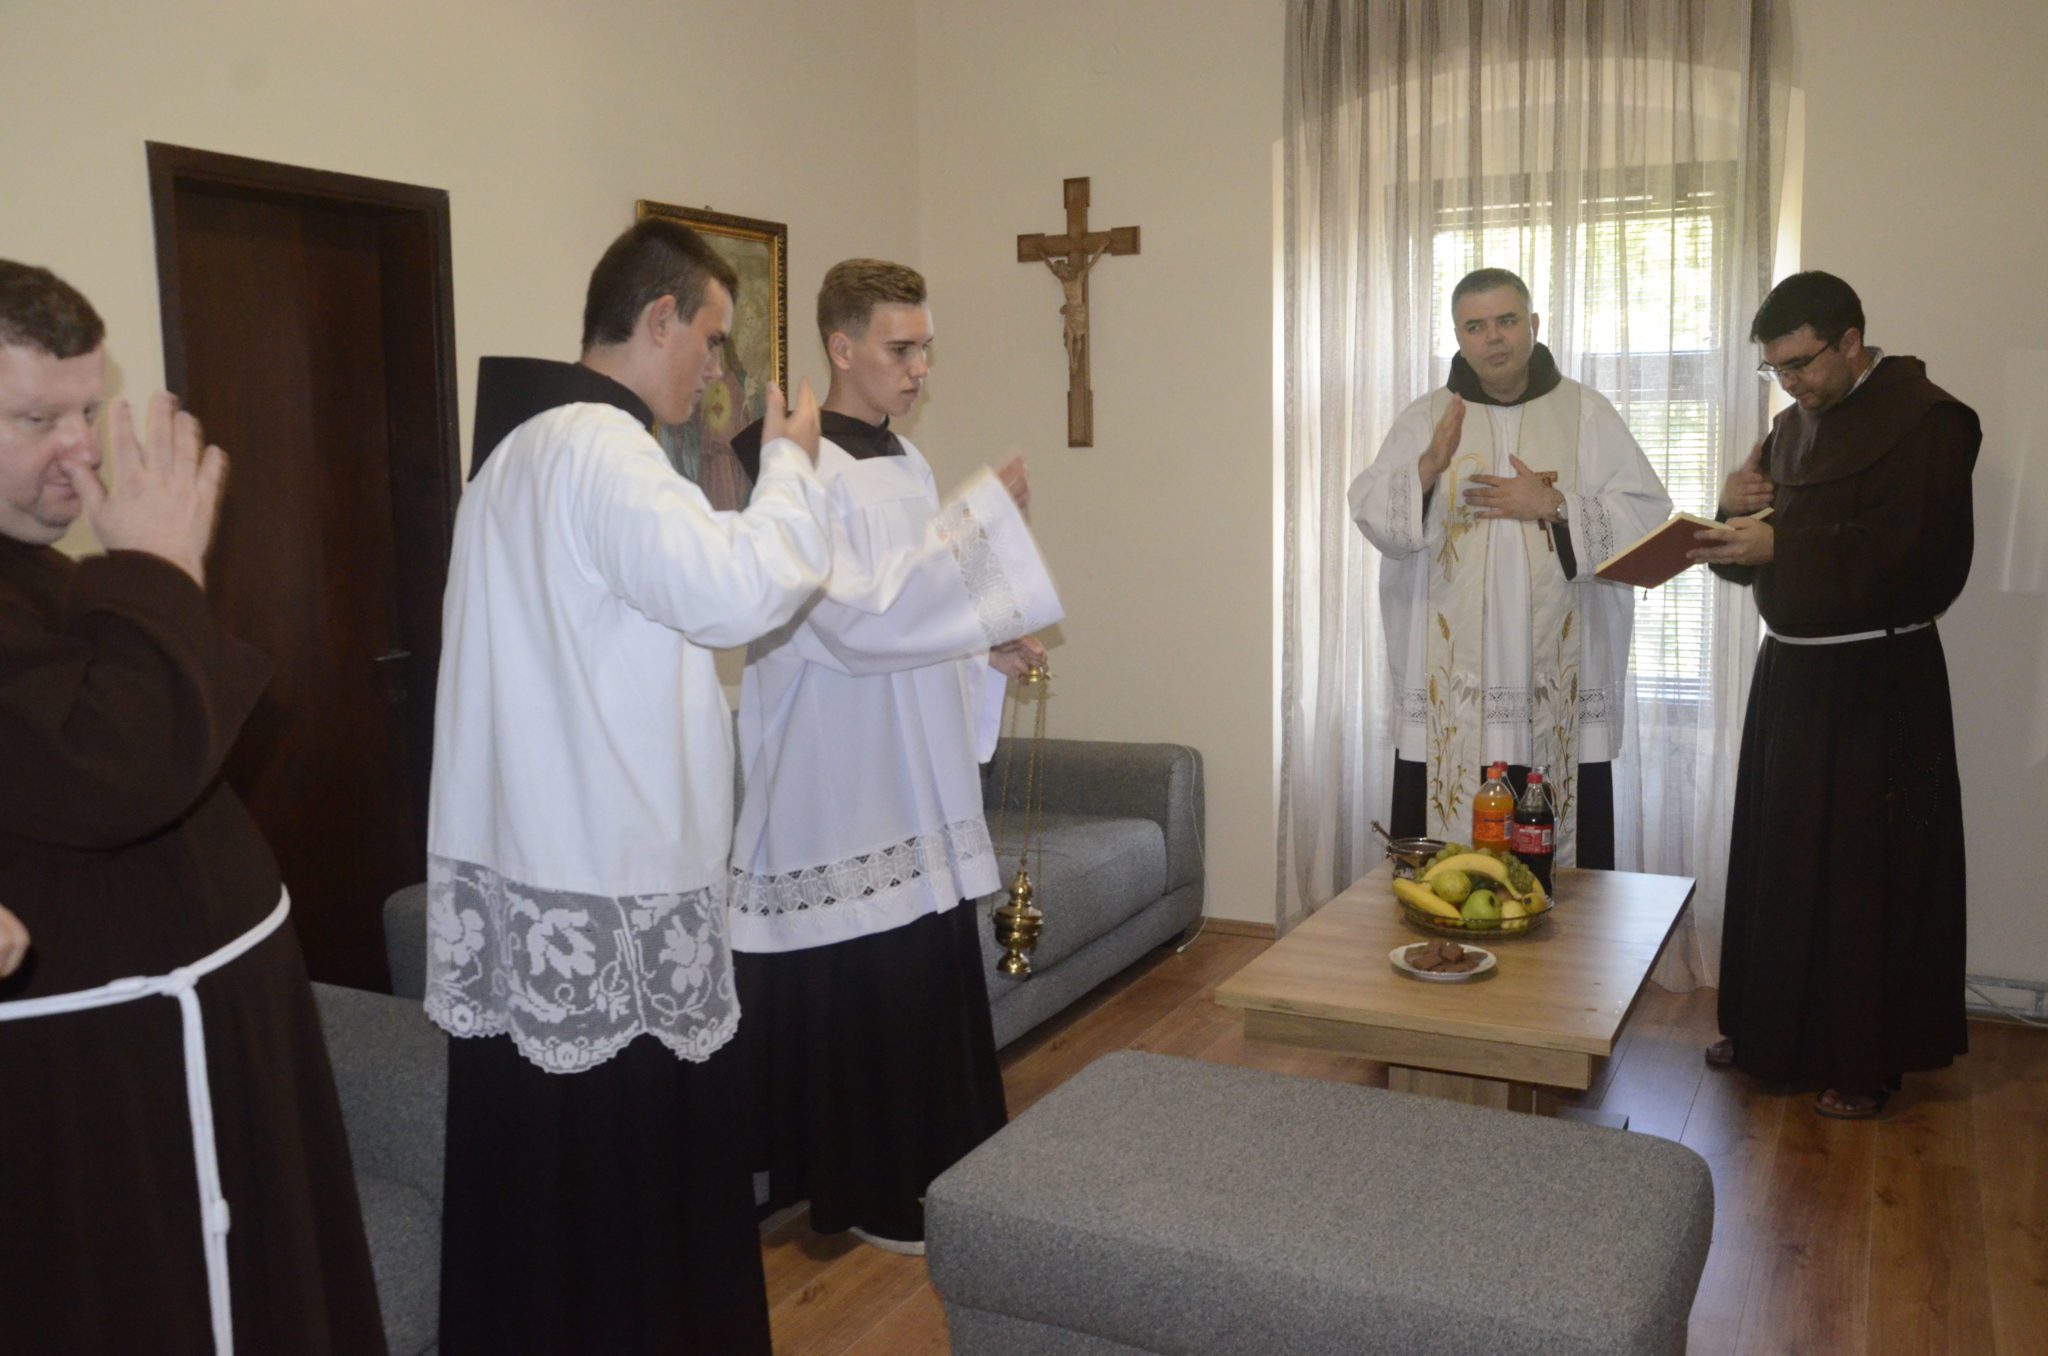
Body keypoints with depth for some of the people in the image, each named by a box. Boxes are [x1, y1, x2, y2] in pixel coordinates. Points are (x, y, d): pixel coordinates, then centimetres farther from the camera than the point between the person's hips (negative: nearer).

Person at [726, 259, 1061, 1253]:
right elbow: (858, 621, -26)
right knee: (857, 992, 2)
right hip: (839, 782, -8)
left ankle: (929, 1168, 32)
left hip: (918, 781, 9)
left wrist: (987, 653, 4)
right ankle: (871, 1195, 20)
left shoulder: (905, 462, 12)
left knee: (928, 976, 16)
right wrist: (982, 512, -23)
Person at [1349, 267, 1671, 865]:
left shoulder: (1587, 414, 8)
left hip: (1556, 689, 0)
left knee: (1563, 858, 0)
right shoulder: (1425, 419, 9)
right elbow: (1371, 515, -3)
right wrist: (1428, 468, -21)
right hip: (1451, 687, 0)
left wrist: (1553, 507, -11)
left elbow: (1649, 517, 1)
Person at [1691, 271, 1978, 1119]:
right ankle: (1769, 1029, 24)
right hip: (1789, 670, 7)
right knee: (1776, 858, 11)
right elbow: (1752, 556, 15)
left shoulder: (1926, 420, -10)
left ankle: (1865, 1060, 13)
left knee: (1866, 874, 0)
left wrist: (1783, 547, -25)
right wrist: (1734, 510, -6)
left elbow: (1922, 556, -21)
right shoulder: (1793, 425, 12)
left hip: (1878, 686, -7)